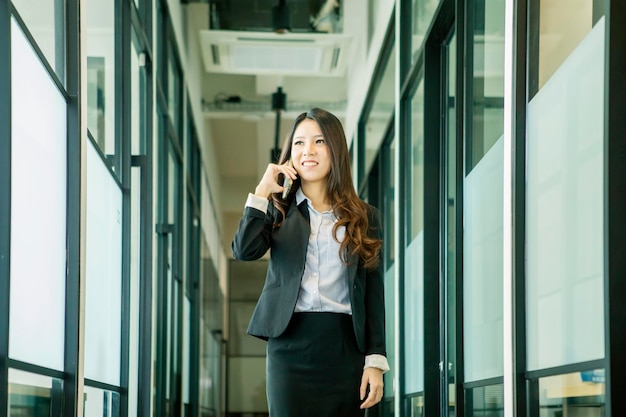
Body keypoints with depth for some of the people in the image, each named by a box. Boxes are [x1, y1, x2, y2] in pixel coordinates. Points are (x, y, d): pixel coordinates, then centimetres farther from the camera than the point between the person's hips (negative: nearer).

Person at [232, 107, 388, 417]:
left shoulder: (364, 217, 10)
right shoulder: (279, 209, 11)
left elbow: (373, 293, 6)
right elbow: (244, 250, -9)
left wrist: (376, 360, -2)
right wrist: (262, 192, -7)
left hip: (345, 347, 0)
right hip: (290, 343, 0)